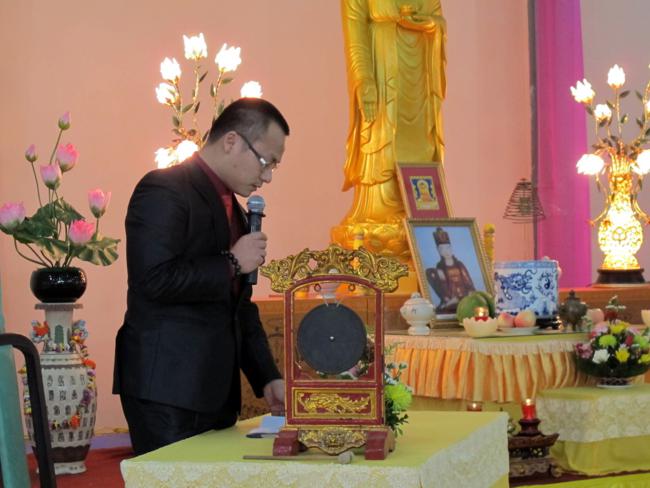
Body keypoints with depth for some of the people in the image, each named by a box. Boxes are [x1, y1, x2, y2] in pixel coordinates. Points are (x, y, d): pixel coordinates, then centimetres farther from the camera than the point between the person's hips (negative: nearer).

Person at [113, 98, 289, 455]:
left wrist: (268, 379, 15)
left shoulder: (231, 207, 19)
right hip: (166, 386, -9)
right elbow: (156, 278, -22)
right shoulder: (163, 191, -9)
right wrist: (232, 263, -13)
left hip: (215, 390, 9)